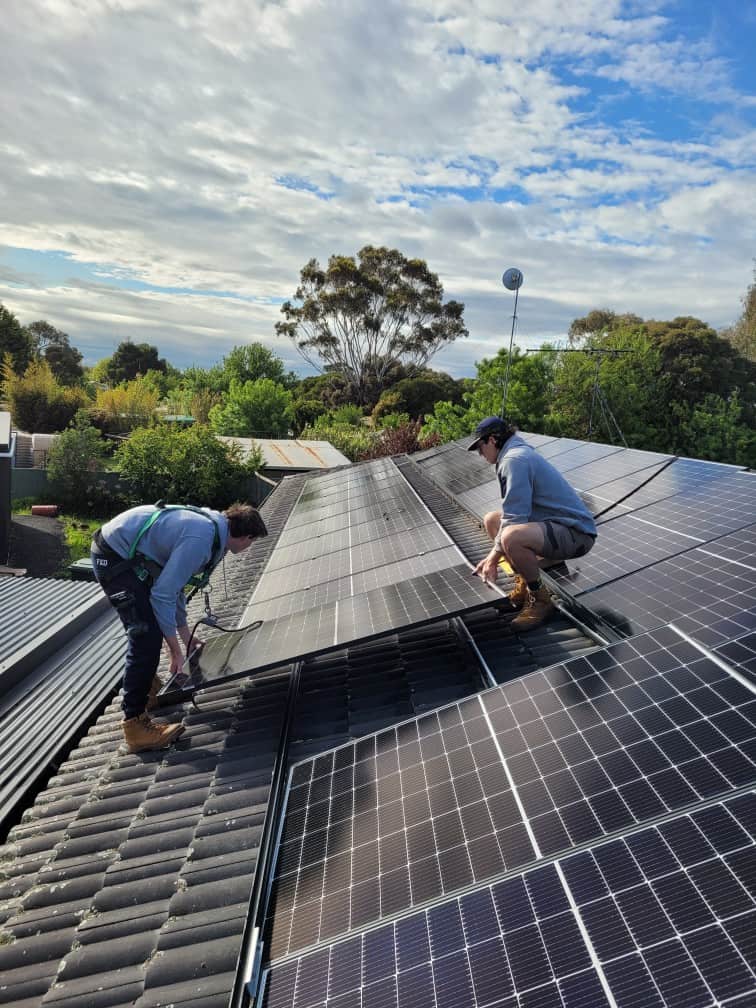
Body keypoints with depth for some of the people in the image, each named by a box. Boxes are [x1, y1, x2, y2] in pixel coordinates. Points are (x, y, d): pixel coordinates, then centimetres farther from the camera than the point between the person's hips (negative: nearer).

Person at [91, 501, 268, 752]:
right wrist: (175, 649, -15)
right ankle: (135, 725, -6)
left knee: (150, 624, 25)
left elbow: (174, 585, 17)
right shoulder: (200, 541, -24)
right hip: (114, 557, -11)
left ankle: (147, 685, 44)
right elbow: (163, 594, -23)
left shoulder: (209, 526, 8)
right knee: (147, 636, -14)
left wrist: (186, 639, 22)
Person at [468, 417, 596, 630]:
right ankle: (524, 585, 14)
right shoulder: (520, 453, 16)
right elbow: (514, 512, 18)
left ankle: (540, 599, -12)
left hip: (575, 532, -11)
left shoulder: (515, 460, -17)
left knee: (511, 538, -36)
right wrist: (493, 556, 13)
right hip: (555, 524, 11)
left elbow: (515, 518, -22)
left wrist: (494, 557, -10)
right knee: (491, 520, 15)